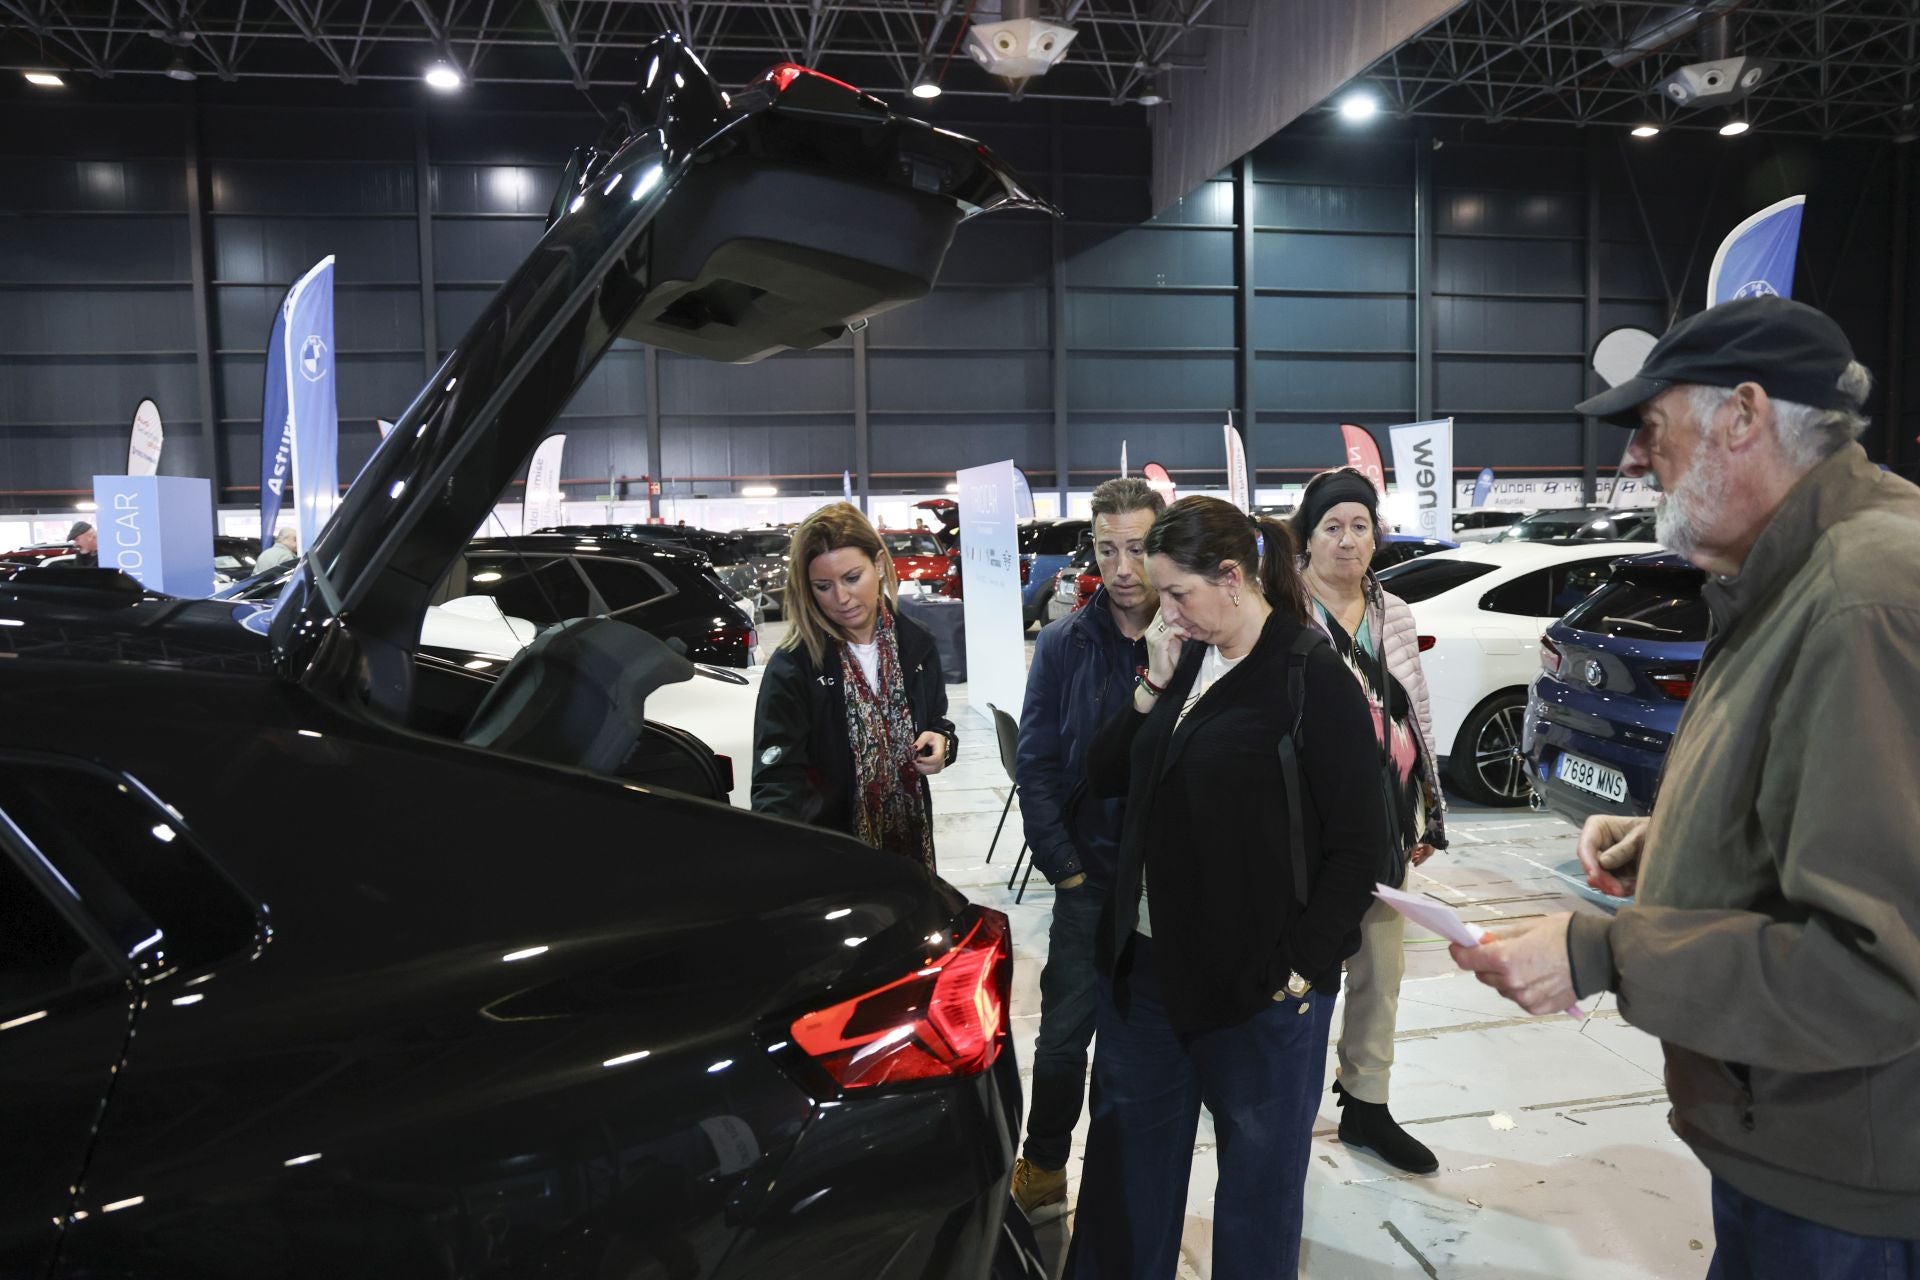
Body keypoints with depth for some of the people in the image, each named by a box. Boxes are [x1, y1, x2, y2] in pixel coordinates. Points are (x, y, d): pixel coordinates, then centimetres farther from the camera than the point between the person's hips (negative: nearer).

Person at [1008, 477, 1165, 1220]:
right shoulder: (1064, 645, -4)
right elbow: (1036, 766, -2)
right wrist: (1066, 869, -6)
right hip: (1092, 878, 0)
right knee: (1064, 1032, 9)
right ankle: (1043, 1170, 29)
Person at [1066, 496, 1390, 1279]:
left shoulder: (1312, 678, -14)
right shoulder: (1188, 660, 6)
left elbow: (1358, 841, -14)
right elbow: (1104, 777, 9)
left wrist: (1303, 966, -14)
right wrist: (1154, 686, -4)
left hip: (1260, 983, -6)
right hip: (1145, 960, 7)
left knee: (1259, 1174, 14)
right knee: (1128, 1152, 20)